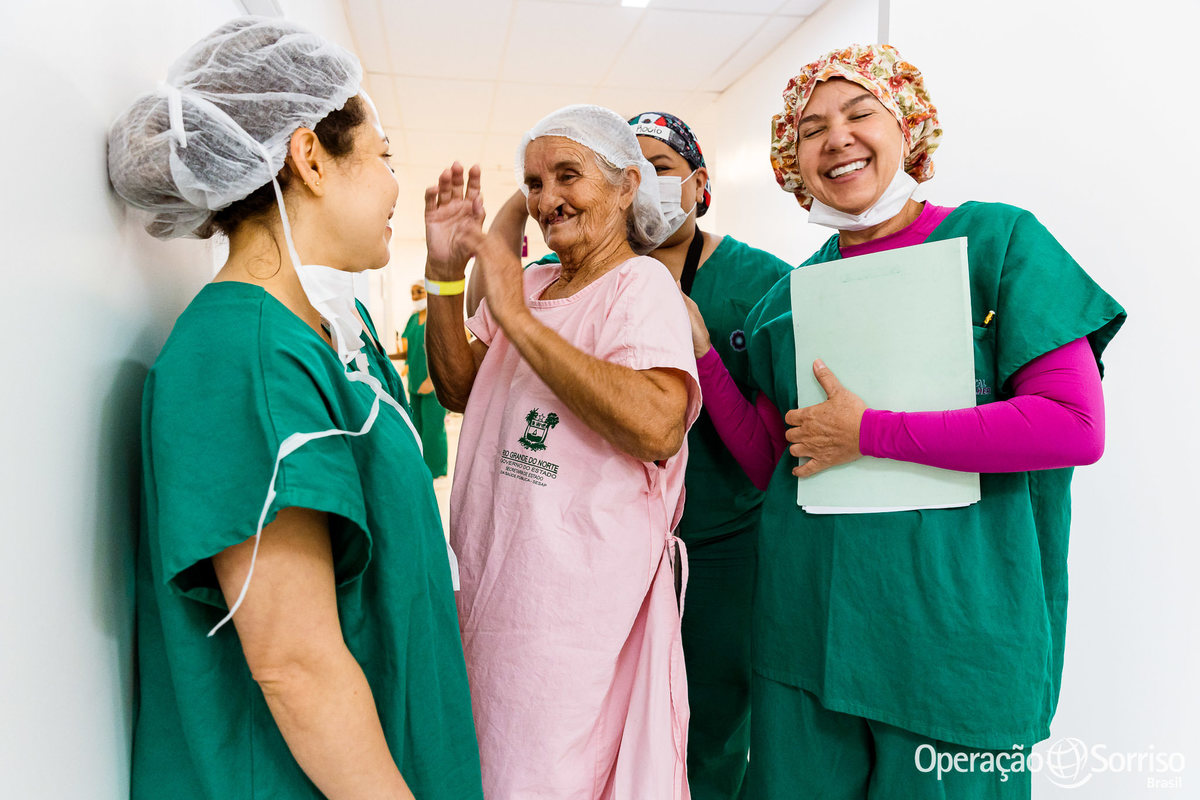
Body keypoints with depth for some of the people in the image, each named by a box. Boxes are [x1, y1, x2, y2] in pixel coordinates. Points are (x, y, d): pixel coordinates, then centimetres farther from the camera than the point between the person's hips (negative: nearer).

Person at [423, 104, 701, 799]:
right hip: (494, 581, 8)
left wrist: (520, 321, -24)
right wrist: (446, 273, 0)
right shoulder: (532, 283, 11)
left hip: (576, 597, -7)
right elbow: (462, 390, 12)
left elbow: (658, 427, -29)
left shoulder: (641, 283, -12)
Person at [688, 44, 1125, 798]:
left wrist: (868, 432, -15)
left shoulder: (997, 241, -4)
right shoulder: (791, 294, 8)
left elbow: (1076, 426, -14)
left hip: (952, 627, -4)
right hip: (805, 623, 4)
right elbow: (769, 462, 10)